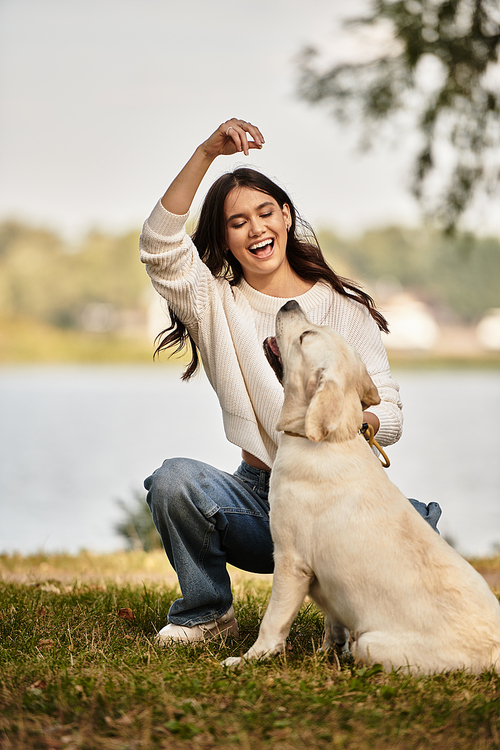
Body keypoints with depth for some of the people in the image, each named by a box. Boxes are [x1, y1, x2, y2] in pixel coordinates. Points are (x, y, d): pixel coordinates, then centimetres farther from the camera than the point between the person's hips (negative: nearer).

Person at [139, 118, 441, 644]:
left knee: (417, 519, -33)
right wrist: (207, 153, -22)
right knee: (174, 478, -29)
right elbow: (159, 245, -14)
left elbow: (389, 412, -2)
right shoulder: (218, 304, 5)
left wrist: (359, 423, -26)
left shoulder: (345, 307, 5)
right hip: (258, 496, 1)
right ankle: (207, 613, -2)